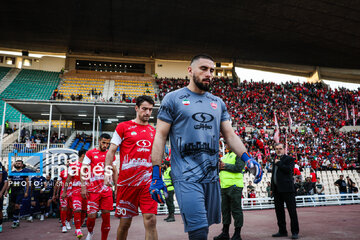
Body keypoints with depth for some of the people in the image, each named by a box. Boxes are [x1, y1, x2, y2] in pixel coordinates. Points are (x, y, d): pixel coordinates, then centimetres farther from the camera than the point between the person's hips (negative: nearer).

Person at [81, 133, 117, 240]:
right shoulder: (90, 153, 2)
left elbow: (114, 172, 17)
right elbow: (83, 171, 0)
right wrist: (83, 187, -9)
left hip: (107, 189, 3)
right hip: (93, 190, -2)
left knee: (106, 215, 1)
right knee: (92, 216, -4)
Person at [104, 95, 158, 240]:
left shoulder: (153, 131, 14)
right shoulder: (123, 127, 3)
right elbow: (111, 151, 2)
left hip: (148, 182, 2)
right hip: (127, 181, -2)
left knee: (150, 220, -7)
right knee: (125, 222, 8)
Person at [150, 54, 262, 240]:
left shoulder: (218, 103, 14)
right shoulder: (173, 99, -1)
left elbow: (230, 135, 13)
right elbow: (160, 136, -4)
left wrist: (247, 159, -4)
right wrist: (156, 175, -10)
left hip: (212, 176, 6)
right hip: (186, 177, -5)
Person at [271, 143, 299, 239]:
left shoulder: (289, 159, -3)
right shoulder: (276, 160, 18)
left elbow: (289, 169, -21)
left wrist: (278, 163, -11)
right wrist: (272, 188, 17)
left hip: (287, 189, -7)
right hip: (277, 190, 7)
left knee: (292, 211, -1)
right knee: (279, 211, 11)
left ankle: (295, 232, 7)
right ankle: (282, 231, 20)